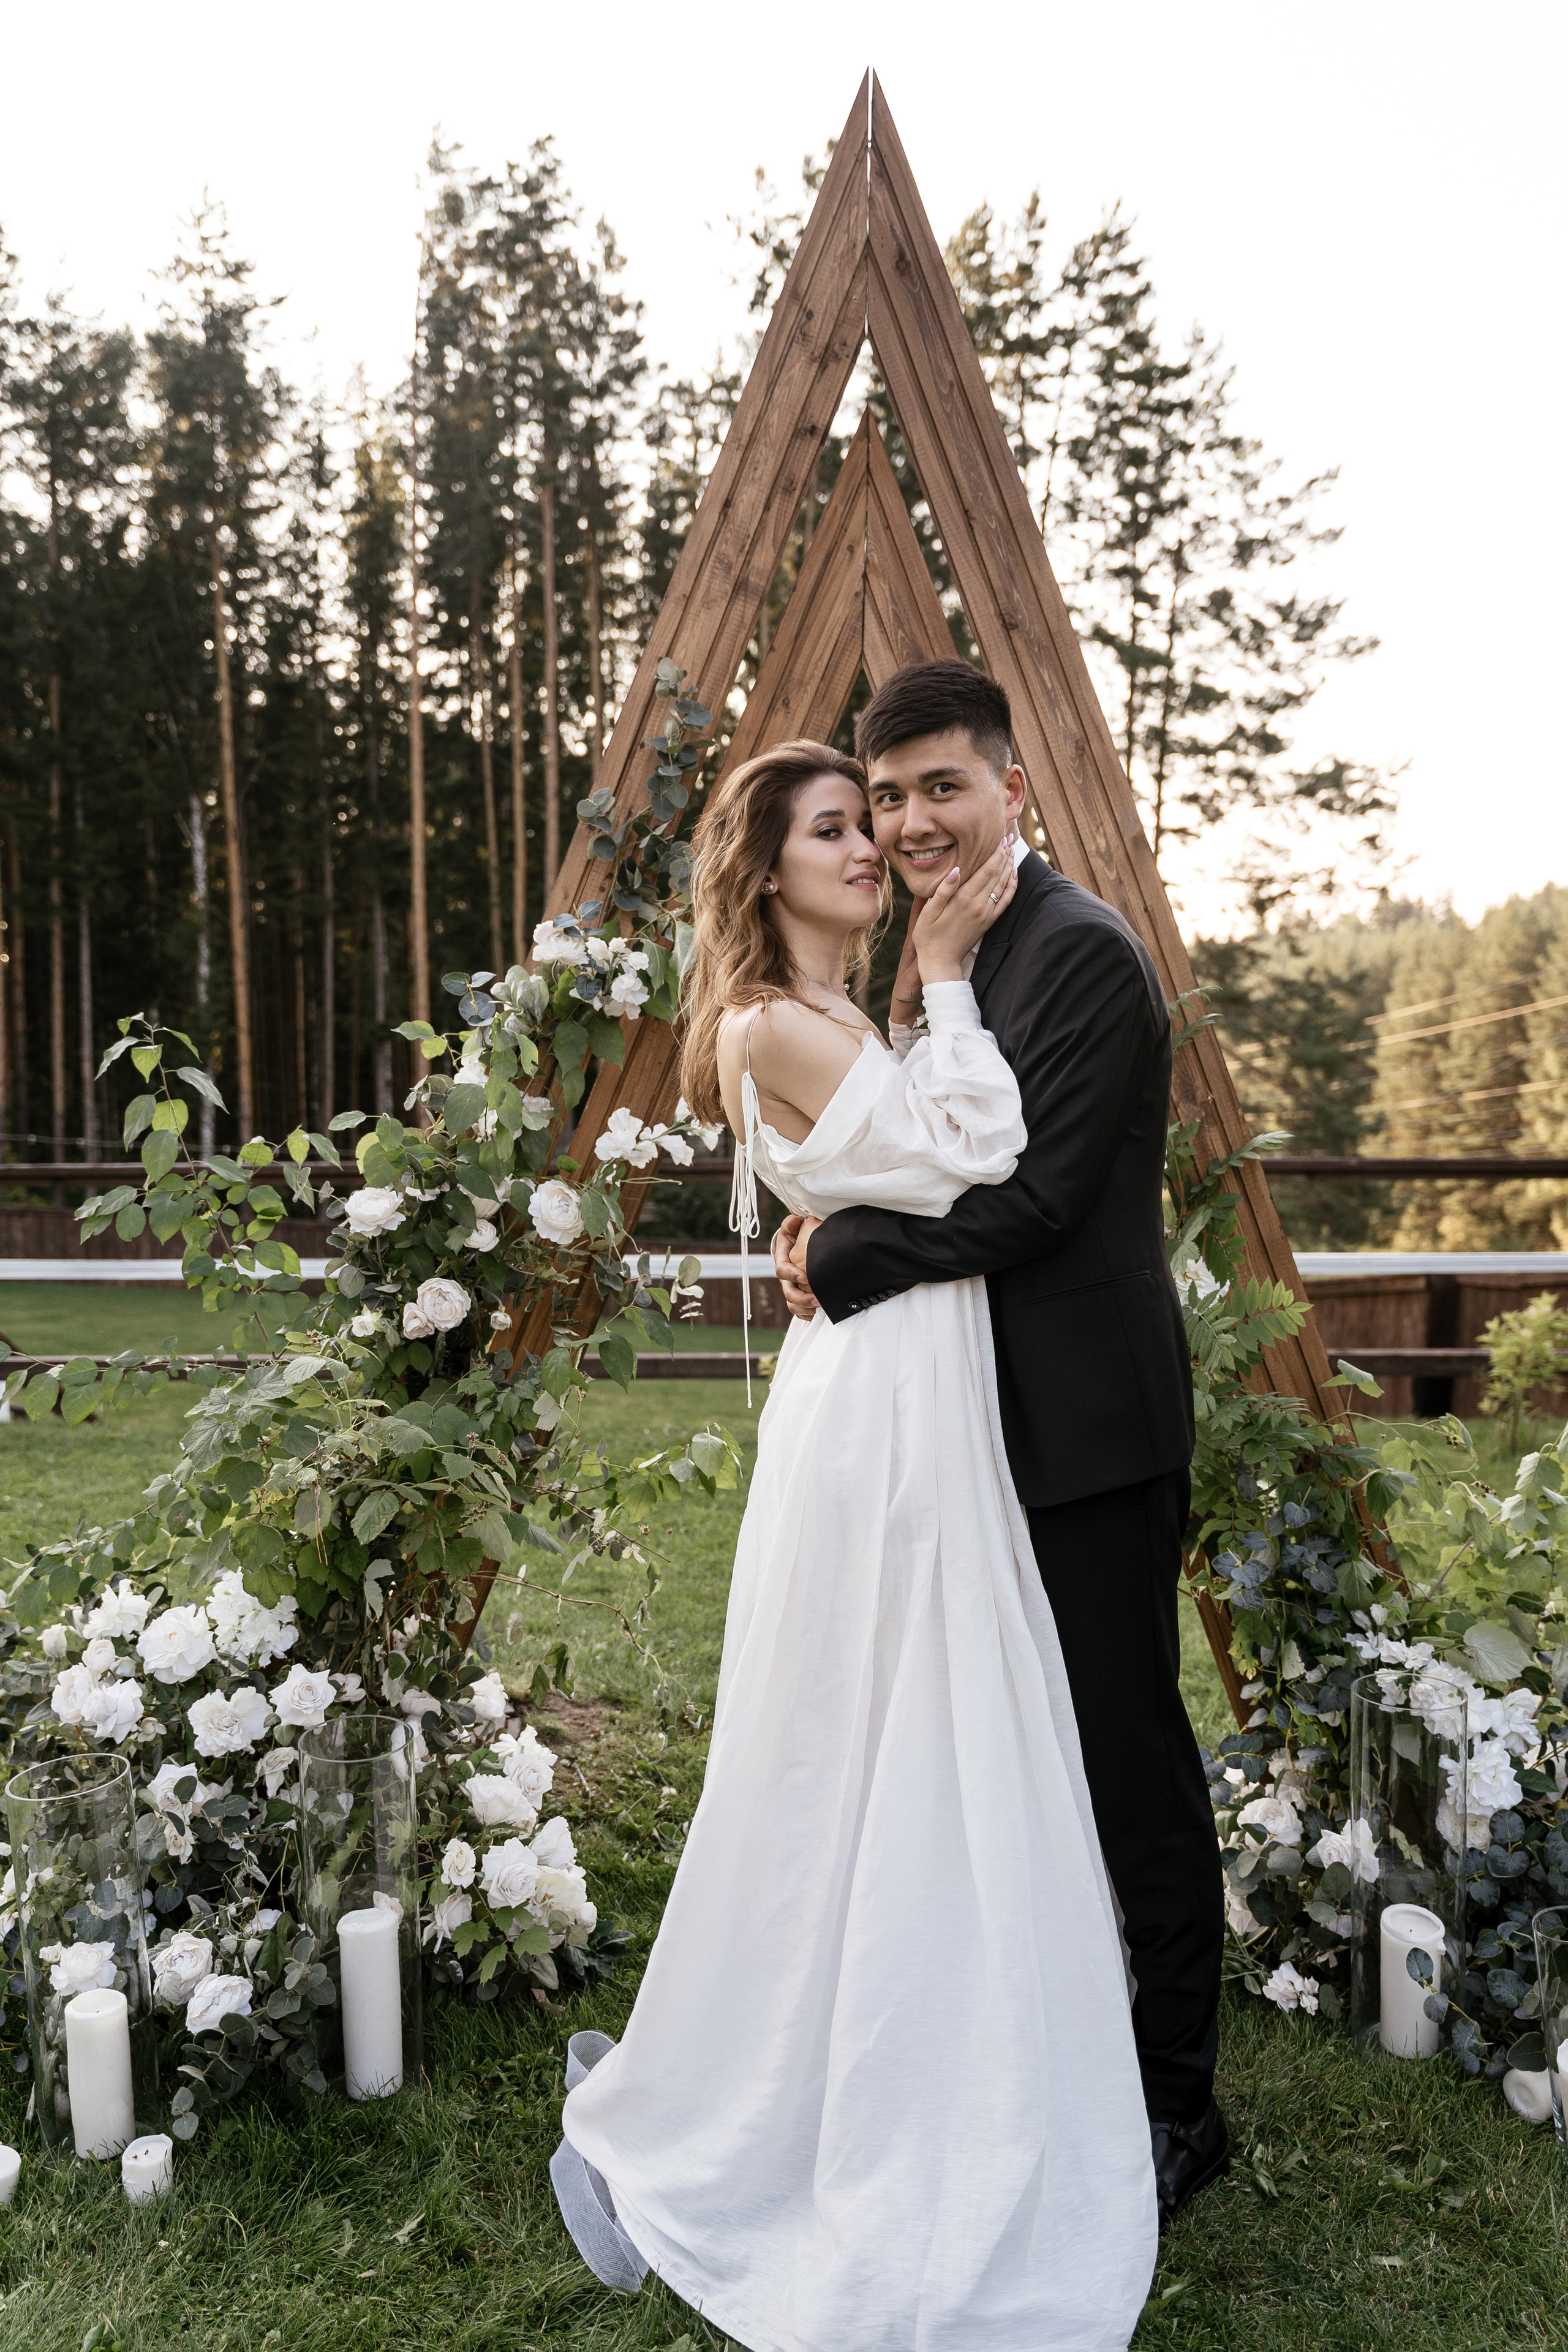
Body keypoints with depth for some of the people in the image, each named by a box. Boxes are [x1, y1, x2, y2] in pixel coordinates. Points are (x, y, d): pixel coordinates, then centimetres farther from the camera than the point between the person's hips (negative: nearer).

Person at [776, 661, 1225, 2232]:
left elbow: (1036, 1193, -22)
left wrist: (844, 1255, -13)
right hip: (993, 1422, 9)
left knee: (1132, 1761, 4)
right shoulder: (936, 957, 13)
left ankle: (1177, 2106, 22)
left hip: (1091, 1427, -9)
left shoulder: (1081, 950, -16)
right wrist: (837, 1219, -1)